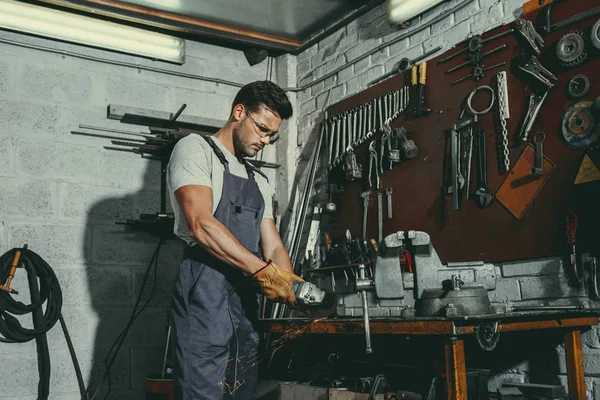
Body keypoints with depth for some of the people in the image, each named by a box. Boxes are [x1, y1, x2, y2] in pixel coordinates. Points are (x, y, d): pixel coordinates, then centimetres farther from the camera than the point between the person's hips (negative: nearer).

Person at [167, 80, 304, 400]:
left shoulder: (259, 182, 24)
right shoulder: (195, 149, 1)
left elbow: (273, 247, 17)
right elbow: (201, 224, -13)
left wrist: (292, 287, -4)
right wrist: (262, 271, -18)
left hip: (246, 300, 8)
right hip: (205, 291, -8)